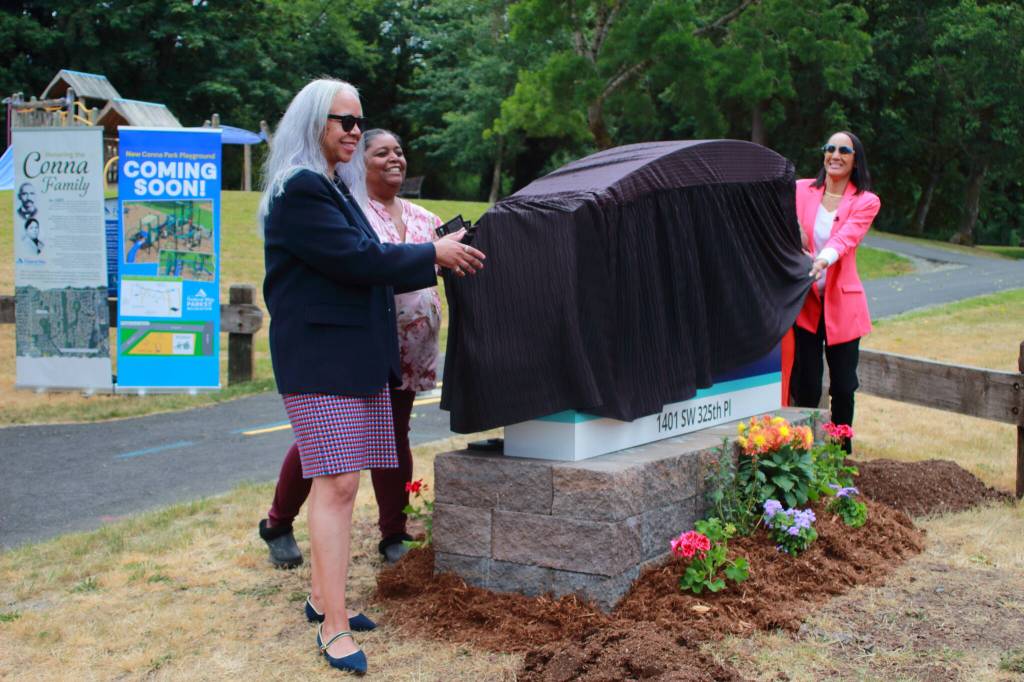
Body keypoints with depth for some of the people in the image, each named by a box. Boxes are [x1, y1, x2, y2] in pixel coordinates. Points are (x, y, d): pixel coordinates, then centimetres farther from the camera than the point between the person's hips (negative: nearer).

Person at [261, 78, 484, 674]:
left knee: (336, 481, 12)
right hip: (321, 356, -9)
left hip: (358, 354, 9)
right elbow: (355, 260, -18)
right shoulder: (299, 190, -12)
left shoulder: (338, 187, 19)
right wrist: (433, 255, -8)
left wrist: (432, 264, 14)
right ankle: (334, 626, -7)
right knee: (337, 483, -11)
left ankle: (326, 596, 23)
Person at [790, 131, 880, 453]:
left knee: (843, 387, 4)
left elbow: (845, 238, -16)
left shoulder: (866, 202, 1)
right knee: (805, 387, -1)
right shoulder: (801, 190, 6)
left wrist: (823, 260, -36)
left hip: (841, 304, 0)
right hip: (804, 302, 0)